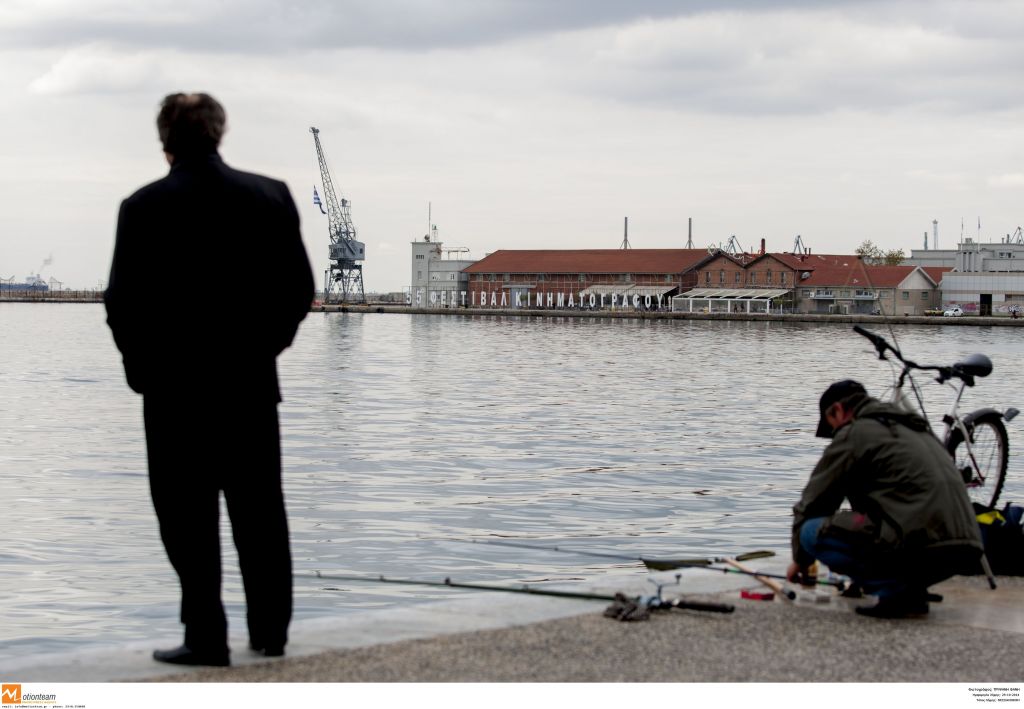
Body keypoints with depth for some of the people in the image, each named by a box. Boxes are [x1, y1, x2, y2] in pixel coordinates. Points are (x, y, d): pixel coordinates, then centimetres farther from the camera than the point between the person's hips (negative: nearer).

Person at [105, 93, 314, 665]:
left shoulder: (144, 208, -9)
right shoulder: (271, 196, 0)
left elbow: (123, 300, -8)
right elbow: (300, 288, 2)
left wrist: (142, 366, 6)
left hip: (174, 384, -3)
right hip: (252, 382, 3)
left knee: (189, 517, 4)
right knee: (260, 511, 13)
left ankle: (207, 637, 4)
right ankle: (271, 631, 18)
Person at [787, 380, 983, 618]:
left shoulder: (853, 434, 4)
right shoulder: (916, 427, 29)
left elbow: (813, 502, 9)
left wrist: (801, 560, 25)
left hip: (919, 543, -9)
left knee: (813, 532, 0)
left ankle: (896, 590, -7)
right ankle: (913, 588, 13)